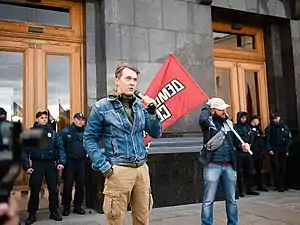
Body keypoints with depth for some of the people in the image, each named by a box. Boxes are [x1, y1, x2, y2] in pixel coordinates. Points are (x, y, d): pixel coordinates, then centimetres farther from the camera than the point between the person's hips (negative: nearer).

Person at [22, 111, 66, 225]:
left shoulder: (53, 133, 7)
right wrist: (26, 166, -10)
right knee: (35, 190, 3)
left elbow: (60, 147, 5)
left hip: (51, 164, 2)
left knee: (53, 189, 9)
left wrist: (61, 162, -5)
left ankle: (54, 212, 23)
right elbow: (25, 150, -4)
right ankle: (32, 214, 17)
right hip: (37, 165, -2)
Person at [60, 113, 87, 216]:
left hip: (81, 162, 3)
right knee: (68, 185, 3)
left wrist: (87, 155, -9)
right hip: (69, 162, -3)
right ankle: (66, 207, 17)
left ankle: (78, 206, 23)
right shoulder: (66, 131, -4)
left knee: (80, 185, 10)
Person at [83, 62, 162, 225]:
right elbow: (89, 139, -3)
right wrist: (104, 167, -10)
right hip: (118, 171, -5)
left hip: (142, 169, 5)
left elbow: (156, 134, 10)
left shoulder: (140, 106, 10)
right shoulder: (102, 107, -4)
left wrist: (152, 112, -6)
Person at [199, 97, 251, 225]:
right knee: (208, 200, 2)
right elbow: (202, 120, -31)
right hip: (212, 166, -5)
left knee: (231, 199, 16)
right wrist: (207, 106, -13)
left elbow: (234, 140, 20)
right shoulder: (208, 122, -6)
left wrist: (243, 145, -1)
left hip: (229, 166, 6)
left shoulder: (229, 123, 10)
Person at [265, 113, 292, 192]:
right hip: (274, 150, -2)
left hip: (283, 150, 2)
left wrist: (287, 150, -2)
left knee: (283, 167, 4)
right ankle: (279, 186, -3)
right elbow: (267, 140, -2)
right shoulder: (269, 128, 3)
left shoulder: (284, 127, 7)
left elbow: (288, 139, 5)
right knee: (276, 168, -6)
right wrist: (269, 149, -13)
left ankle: (284, 185, 13)